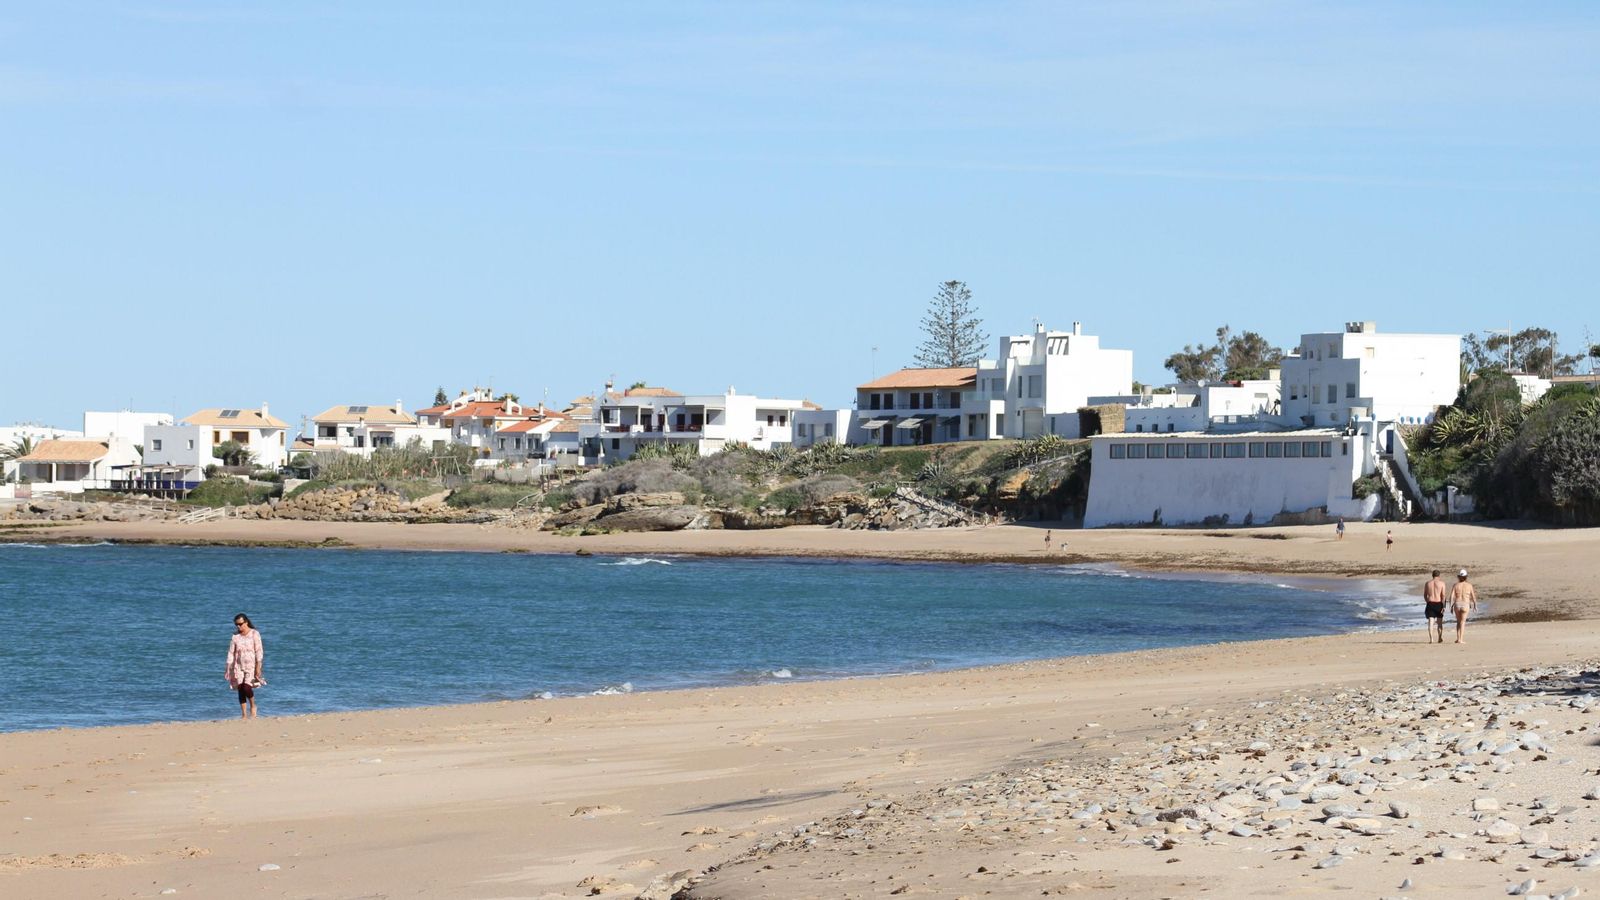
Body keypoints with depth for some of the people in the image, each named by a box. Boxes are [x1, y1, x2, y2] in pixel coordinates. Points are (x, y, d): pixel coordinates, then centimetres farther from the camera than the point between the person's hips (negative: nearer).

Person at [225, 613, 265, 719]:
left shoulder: (254, 634, -3)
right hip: (239, 666, 4)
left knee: (247, 688, -18)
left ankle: (253, 706, 9)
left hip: (251, 666, -4)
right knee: (240, 690, 0)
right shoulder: (235, 636, 6)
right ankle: (244, 715, 6)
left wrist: (258, 666, -13)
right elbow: (231, 653, 7)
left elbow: (258, 651, -6)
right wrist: (228, 668, 2)